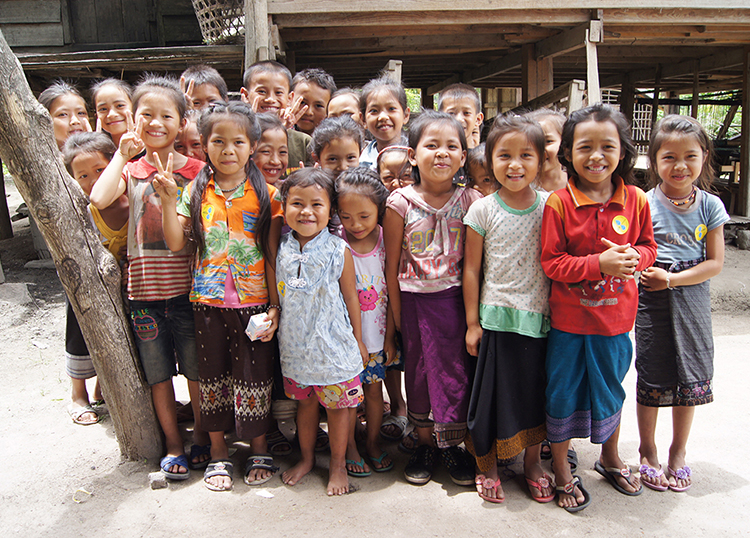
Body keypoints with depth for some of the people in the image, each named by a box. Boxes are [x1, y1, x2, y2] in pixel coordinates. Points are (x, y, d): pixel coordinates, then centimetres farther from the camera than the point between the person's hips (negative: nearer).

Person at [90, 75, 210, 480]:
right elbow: (98, 199, -17)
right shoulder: (129, 171, 4)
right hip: (145, 287, 2)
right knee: (158, 371, 11)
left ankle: (202, 436, 29)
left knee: (197, 368, 8)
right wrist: (122, 155, -11)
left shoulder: (196, 170, 0)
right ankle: (172, 443, 27)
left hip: (188, 285, -1)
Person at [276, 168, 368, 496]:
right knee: (305, 404, 18)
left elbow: (351, 297, -3)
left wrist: (358, 340, 1)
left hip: (333, 344, -3)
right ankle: (306, 457, 39)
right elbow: (277, 295, 10)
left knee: (337, 406, 9)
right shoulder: (281, 250, -2)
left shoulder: (338, 251, -11)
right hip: (295, 344, 3)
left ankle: (338, 464, 29)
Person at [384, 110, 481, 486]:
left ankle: (451, 443, 25)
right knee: (418, 368, 10)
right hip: (414, 300, 0)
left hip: (455, 297, 0)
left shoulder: (470, 200, -3)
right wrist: (397, 318, 0)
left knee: (455, 369, 4)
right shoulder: (400, 203, -6)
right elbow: (392, 268, -1)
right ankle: (424, 443, 29)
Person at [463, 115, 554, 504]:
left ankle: (532, 462, 34)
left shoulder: (549, 207, 0)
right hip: (496, 316, -2)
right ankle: (487, 465, 27)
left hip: (539, 318, 2)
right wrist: (472, 323, -3)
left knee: (536, 390, 13)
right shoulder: (483, 210, -5)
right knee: (493, 391, 5)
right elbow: (472, 269, -2)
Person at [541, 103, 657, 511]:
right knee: (562, 393, 10)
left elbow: (647, 246, 7)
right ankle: (561, 472, 30)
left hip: (615, 317, 3)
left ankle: (610, 459, 46)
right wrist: (599, 264, -25)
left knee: (610, 389, 21)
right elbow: (551, 263, -13)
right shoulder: (558, 203, -13)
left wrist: (634, 257, -15)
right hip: (569, 318, -3)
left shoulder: (635, 199, -3)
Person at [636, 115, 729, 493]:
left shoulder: (710, 206, -1)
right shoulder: (644, 204, -8)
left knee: (691, 377, 11)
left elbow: (715, 262, -4)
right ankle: (647, 451, 27)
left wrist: (673, 279, -16)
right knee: (652, 378, 7)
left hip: (693, 301, 2)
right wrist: (645, 271, -26)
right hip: (652, 303, -2)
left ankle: (678, 452, 30)